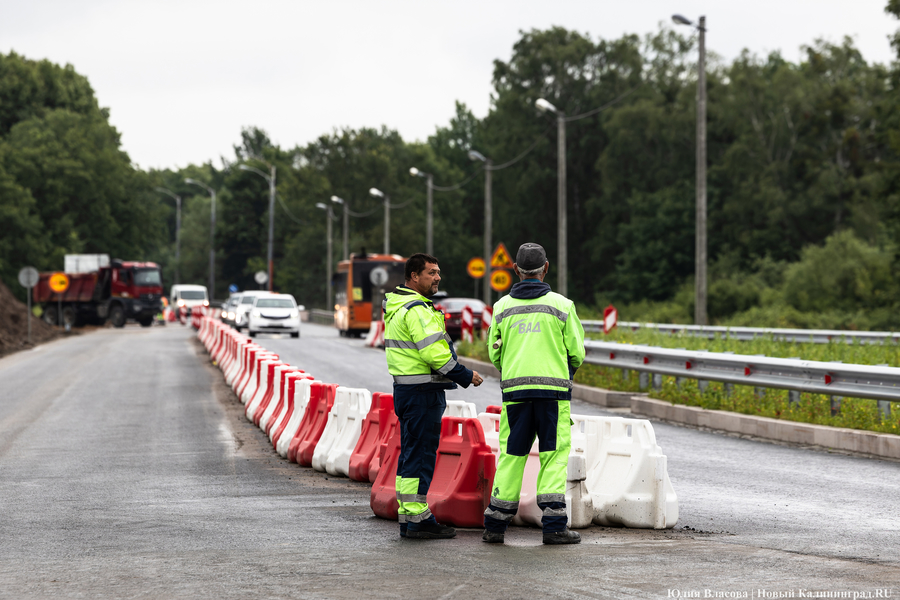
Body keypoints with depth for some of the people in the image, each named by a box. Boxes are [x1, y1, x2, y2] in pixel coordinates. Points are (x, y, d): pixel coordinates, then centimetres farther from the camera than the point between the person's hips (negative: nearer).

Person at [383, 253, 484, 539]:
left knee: (411, 454, 13)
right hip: (422, 392, -11)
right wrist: (465, 376, -13)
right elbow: (434, 352, -23)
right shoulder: (416, 309, -16)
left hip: (406, 389, 11)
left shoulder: (397, 307, 17)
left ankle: (408, 518, 18)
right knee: (421, 454, -8)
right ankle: (417, 520, -6)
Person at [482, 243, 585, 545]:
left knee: (511, 456, 8)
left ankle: (495, 525, 8)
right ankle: (554, 525, -2)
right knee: (554, 456, 3)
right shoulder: (562, 305, 0)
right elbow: (576, 352, 3)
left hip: (514, 389, 2)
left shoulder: (502, 307, 6)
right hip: (553, 390, -2)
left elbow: (495, 353, 11)